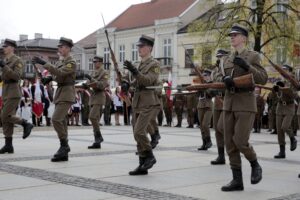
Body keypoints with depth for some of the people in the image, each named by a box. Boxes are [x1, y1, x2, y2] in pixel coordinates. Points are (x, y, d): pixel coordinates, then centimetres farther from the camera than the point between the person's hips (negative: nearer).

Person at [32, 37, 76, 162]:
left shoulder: (72, 62, -11)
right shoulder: (60, 62, 17)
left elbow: (60, 72, -26)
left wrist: (43, 63, -28)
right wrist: (50, 78, 8)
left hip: (67, 95, -9)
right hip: (59, 94, 9)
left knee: (56, 119, -20)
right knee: (62, 121, 7)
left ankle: (64, 145, -8)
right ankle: (64, 153, 11)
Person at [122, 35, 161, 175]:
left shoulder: (154, 64, -5)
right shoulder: (141, 65, 19)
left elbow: (148, 81, -20)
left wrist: (134, 71, -34)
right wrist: (127, 84, -1)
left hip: (149, 104, -8)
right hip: (138, 104, 8)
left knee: (139, 132, -19)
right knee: (138, 134, 5)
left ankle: (150, 157, 0)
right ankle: (142, 166, 10)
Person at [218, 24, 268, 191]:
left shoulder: (253, 56, -2)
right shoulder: (228, 58, 16)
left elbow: (263, 79, -9)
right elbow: (220, 78, 13)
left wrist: (246, 66, -22)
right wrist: (224, 79, -11)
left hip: (246, 104, -6)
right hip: (229, 103, 6)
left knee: (240, 141, -15)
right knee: (230, 143, 0)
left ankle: (255, 165, 14)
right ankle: (237, 180, 6)